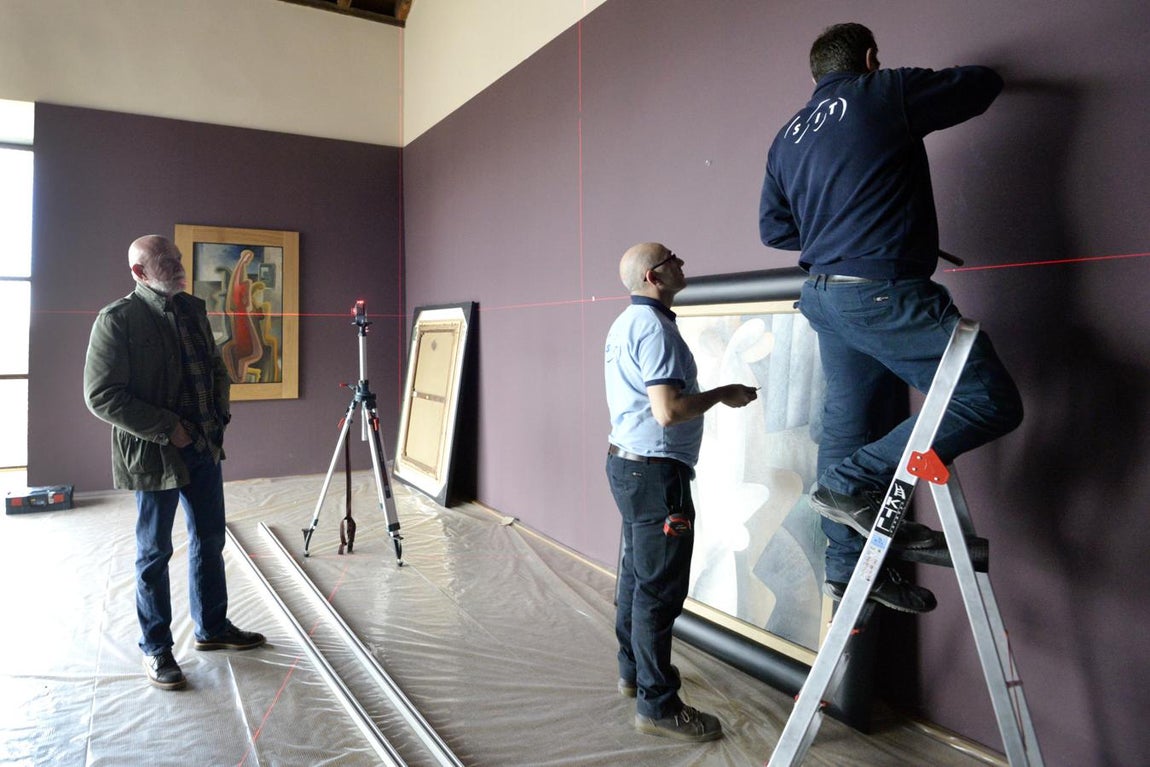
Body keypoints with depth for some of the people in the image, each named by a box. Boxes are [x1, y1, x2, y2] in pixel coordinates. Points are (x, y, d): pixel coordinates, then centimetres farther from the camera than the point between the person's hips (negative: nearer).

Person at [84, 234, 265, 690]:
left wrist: (219, 415, 4)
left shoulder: (193, 310, 8)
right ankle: (156, 648, 23)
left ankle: (212, 628, 33)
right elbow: (101, 396, -16)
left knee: (210, 541, 16)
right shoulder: (117, 319, -12)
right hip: (153, 453, -6)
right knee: (155, 553, 7)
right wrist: (167, 429, -18)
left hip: (204, 446, 7)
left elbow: (215, 368, 19)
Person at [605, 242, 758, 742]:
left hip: (627, 462, 10)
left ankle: (634, 671, 34)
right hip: (655, 470, -10)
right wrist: (724, 394, -12)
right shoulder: (654, 327, -18)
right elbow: (668, 411, -25)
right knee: (660, 589, -2)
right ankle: (658, 705, 9)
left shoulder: (625, 323, 13)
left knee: (637, 575, 20)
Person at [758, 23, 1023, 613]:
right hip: (883, 289, -8)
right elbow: (983, 83, 11)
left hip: (825, 294, 9)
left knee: (846, 423, 14)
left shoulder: (787, 137, 18)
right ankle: (854, 483, -8)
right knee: (990, 400, -4)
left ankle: (846, 565, 20)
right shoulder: (885, 93, 0)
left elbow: (773, 228, 18)